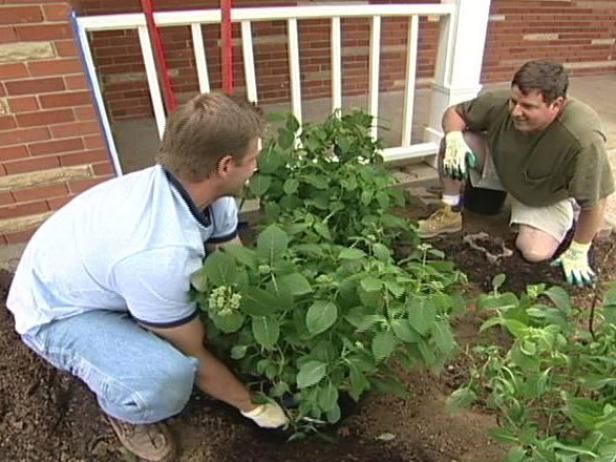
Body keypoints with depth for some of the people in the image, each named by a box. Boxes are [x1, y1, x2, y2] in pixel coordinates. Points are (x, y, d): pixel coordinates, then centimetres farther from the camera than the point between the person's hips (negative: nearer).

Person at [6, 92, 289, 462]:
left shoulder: (197, 187, -19)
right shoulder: (160, 254, -41)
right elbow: (192, 356, -25)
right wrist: (251, 405, -9)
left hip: (106, 277, 7)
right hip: (57, 312, -7)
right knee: (167, 378, -32)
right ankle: (123, 408, 5)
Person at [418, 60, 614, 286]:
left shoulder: (584, 140, -40)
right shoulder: (499, 102, -31)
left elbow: (594, 201, -29)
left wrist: (578, 251, -17)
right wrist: (454, 137, -34)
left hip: (547, 196, -2)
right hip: (500, 166, 3)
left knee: (536, 253, -21)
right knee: (453, 141, -23)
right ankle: (450, 213, -2)